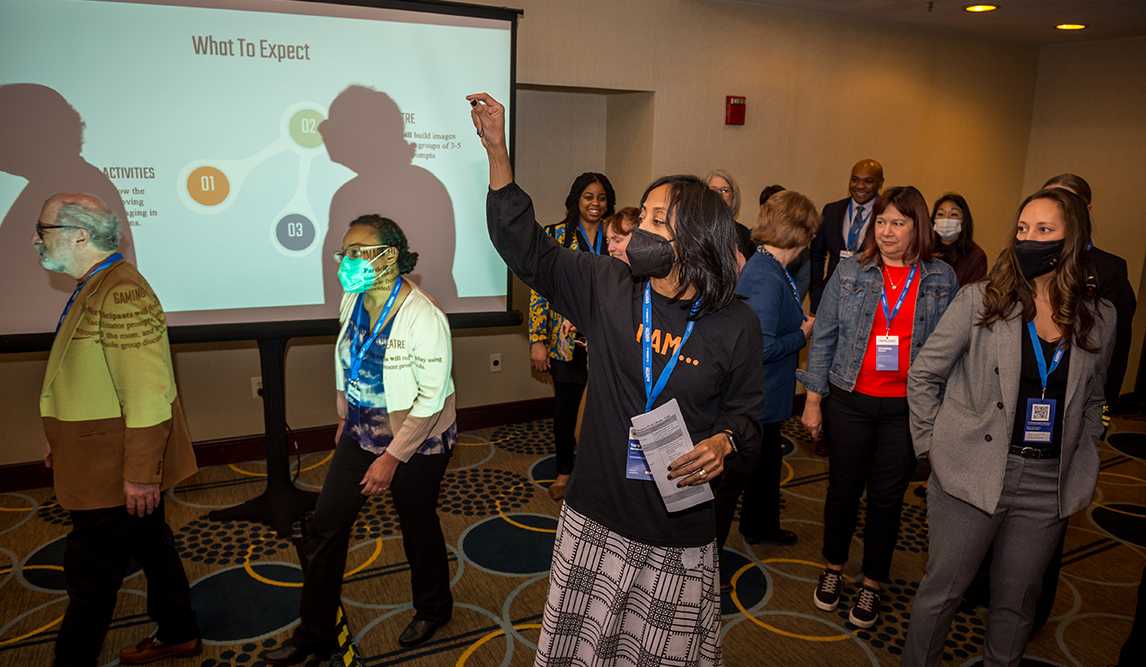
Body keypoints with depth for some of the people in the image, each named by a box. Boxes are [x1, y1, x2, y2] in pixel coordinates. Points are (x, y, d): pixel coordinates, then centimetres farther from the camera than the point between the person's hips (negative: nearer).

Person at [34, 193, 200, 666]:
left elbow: (147, 394, -27)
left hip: (117, 472, -10)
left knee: (90, 575, 3)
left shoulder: (122, 294, -23)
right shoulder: (92, 289, 11)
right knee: (152, 547, 20)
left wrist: (140, 473, -25)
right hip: (112, 463, 10)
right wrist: (64, 442, 23)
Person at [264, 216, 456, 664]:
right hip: (362, 433, 7)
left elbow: (432, 398, -24)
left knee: (418, 526, 14)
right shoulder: (354, 300, -4)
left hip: (417, 443, -6)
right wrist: (344, 418, 17)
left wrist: (392, 458, -21)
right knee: (323, 528, 6)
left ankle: (433, 609, 43)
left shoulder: (422, 316, -26)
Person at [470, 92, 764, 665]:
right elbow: (525, 247, -5)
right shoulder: (608, 289, -4)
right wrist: (496, 150, -12)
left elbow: (745, 412, 2)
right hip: (596, 514, 2)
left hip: (681, 527, -1)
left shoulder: (735, 323, -8)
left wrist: (723, 443, -21)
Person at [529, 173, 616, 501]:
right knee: (565, 406, 8)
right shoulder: (555, 235, -1)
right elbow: (539, 289, -3)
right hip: (566, 339, -1)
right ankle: (564, 471, 27)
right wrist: (538, 340, -7)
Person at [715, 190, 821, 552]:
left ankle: (761, 527, 48)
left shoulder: (767, 267, 4)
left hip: (764, 396, 11)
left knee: (767, 461, 27)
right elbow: (762, 347, -30)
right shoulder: (767, 278, -27)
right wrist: (802, 335, -16)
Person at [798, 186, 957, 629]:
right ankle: (833, 569, 34)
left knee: (888, 497, 10)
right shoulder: (851, 271, -1)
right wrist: (813, 400, -2)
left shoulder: (942, 279, 0)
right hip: (850, 401, 0)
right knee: (843, 488, 13)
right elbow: (824, 337, 0)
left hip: (907, 407, 0)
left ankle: (872, 584, 28)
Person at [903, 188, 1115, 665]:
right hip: (973, 476, -3)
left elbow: (1090, 402, 16)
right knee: (941, 591, 7)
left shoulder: (1099, 319, 3)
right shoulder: (981, 300, -7)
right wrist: (933, 443, -4)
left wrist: (1081, 469, 11)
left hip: (1048, 486, 3)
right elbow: (923, 375, -2)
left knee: (1016, 603, 16)